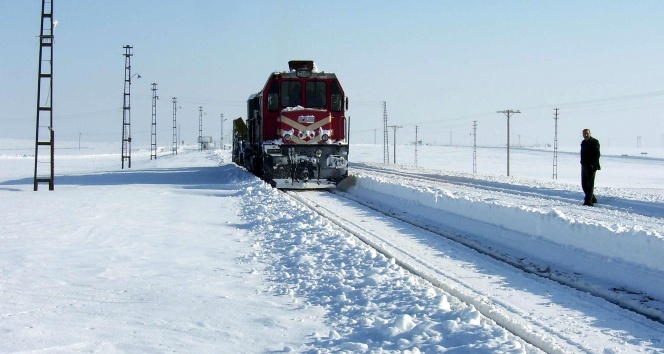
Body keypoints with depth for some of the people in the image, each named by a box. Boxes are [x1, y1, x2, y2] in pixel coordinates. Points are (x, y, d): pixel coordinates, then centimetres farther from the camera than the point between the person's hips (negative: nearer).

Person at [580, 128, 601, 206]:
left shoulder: (594, 142, -7)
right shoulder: (583, 142, 17)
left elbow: (597, 154, -13)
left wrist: (593, 164, -19)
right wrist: (582, 163, 15)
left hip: (591, 166, -8)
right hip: (584, 166, 8)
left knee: (590, 183, -9)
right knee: (584, 184, 10)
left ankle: (588, 200, -11)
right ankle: (592, 198, 23)